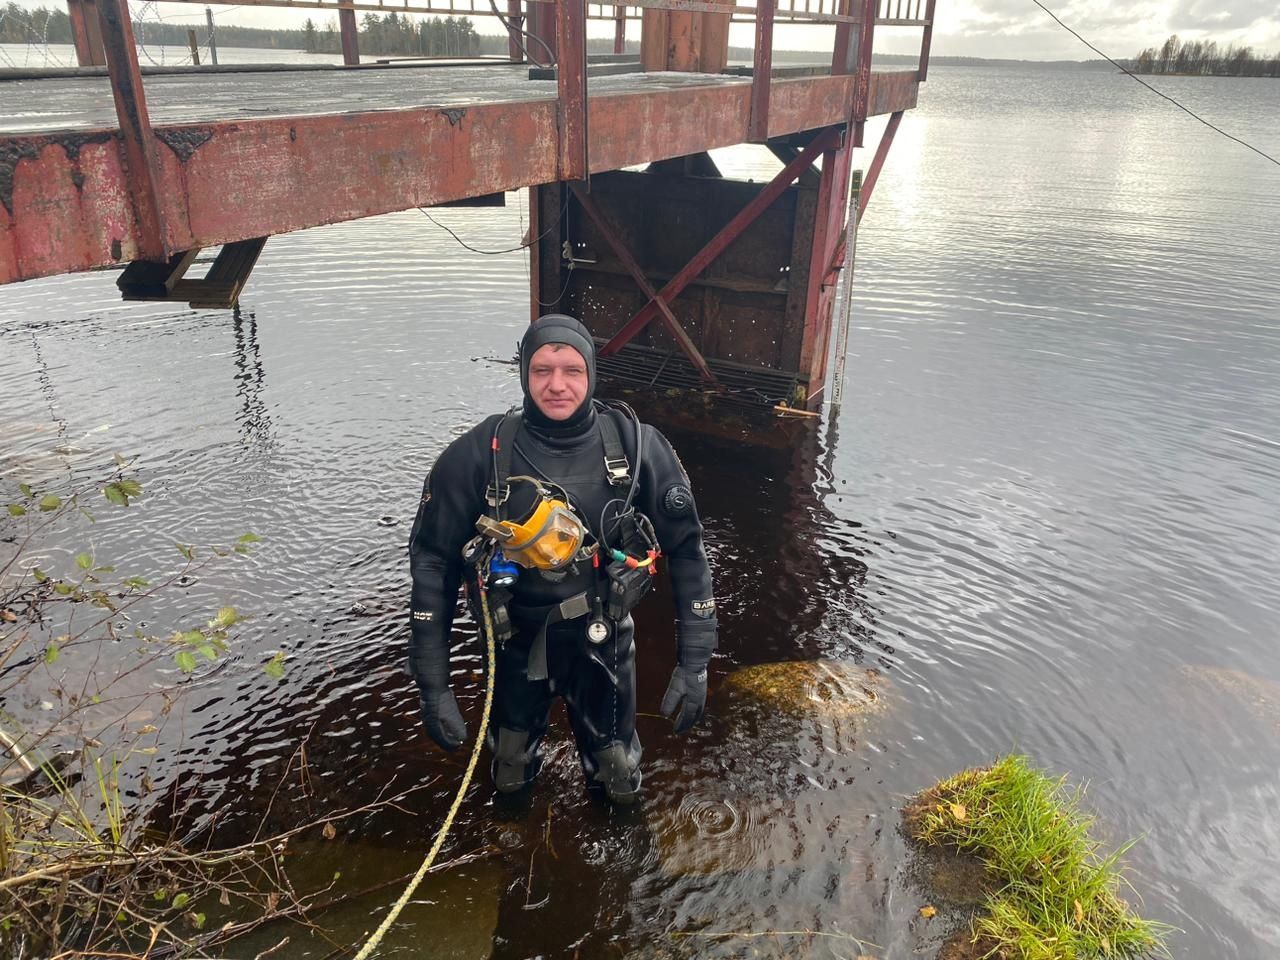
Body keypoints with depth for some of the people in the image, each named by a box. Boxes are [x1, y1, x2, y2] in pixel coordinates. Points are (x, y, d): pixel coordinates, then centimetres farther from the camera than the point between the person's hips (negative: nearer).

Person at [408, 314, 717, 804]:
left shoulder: (637, 446, -16)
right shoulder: (478, 454, -18)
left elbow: (686, 548, -8)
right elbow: (433, 561, -11)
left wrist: (694, 662, -10)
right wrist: (432, 685, -12)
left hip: (605, 646, 0)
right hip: (517, 645, 0)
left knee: (618, 779, 19)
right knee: (510, 771, 24)